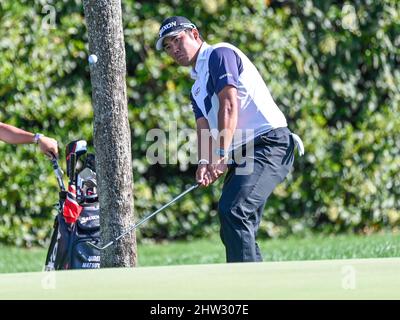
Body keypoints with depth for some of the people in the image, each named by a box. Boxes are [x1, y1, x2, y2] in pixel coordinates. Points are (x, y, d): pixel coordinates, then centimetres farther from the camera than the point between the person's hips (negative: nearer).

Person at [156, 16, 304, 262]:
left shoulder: (220, 54, -2)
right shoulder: (197, 88, 26)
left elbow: (229, 106, -14)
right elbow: (204, 129, 13)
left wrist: (222, 155, -22)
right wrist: (204, 163, -9)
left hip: (269, 144, -10)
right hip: (241, 156, 10)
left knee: (233, 209, -25)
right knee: (234, 232, 7)